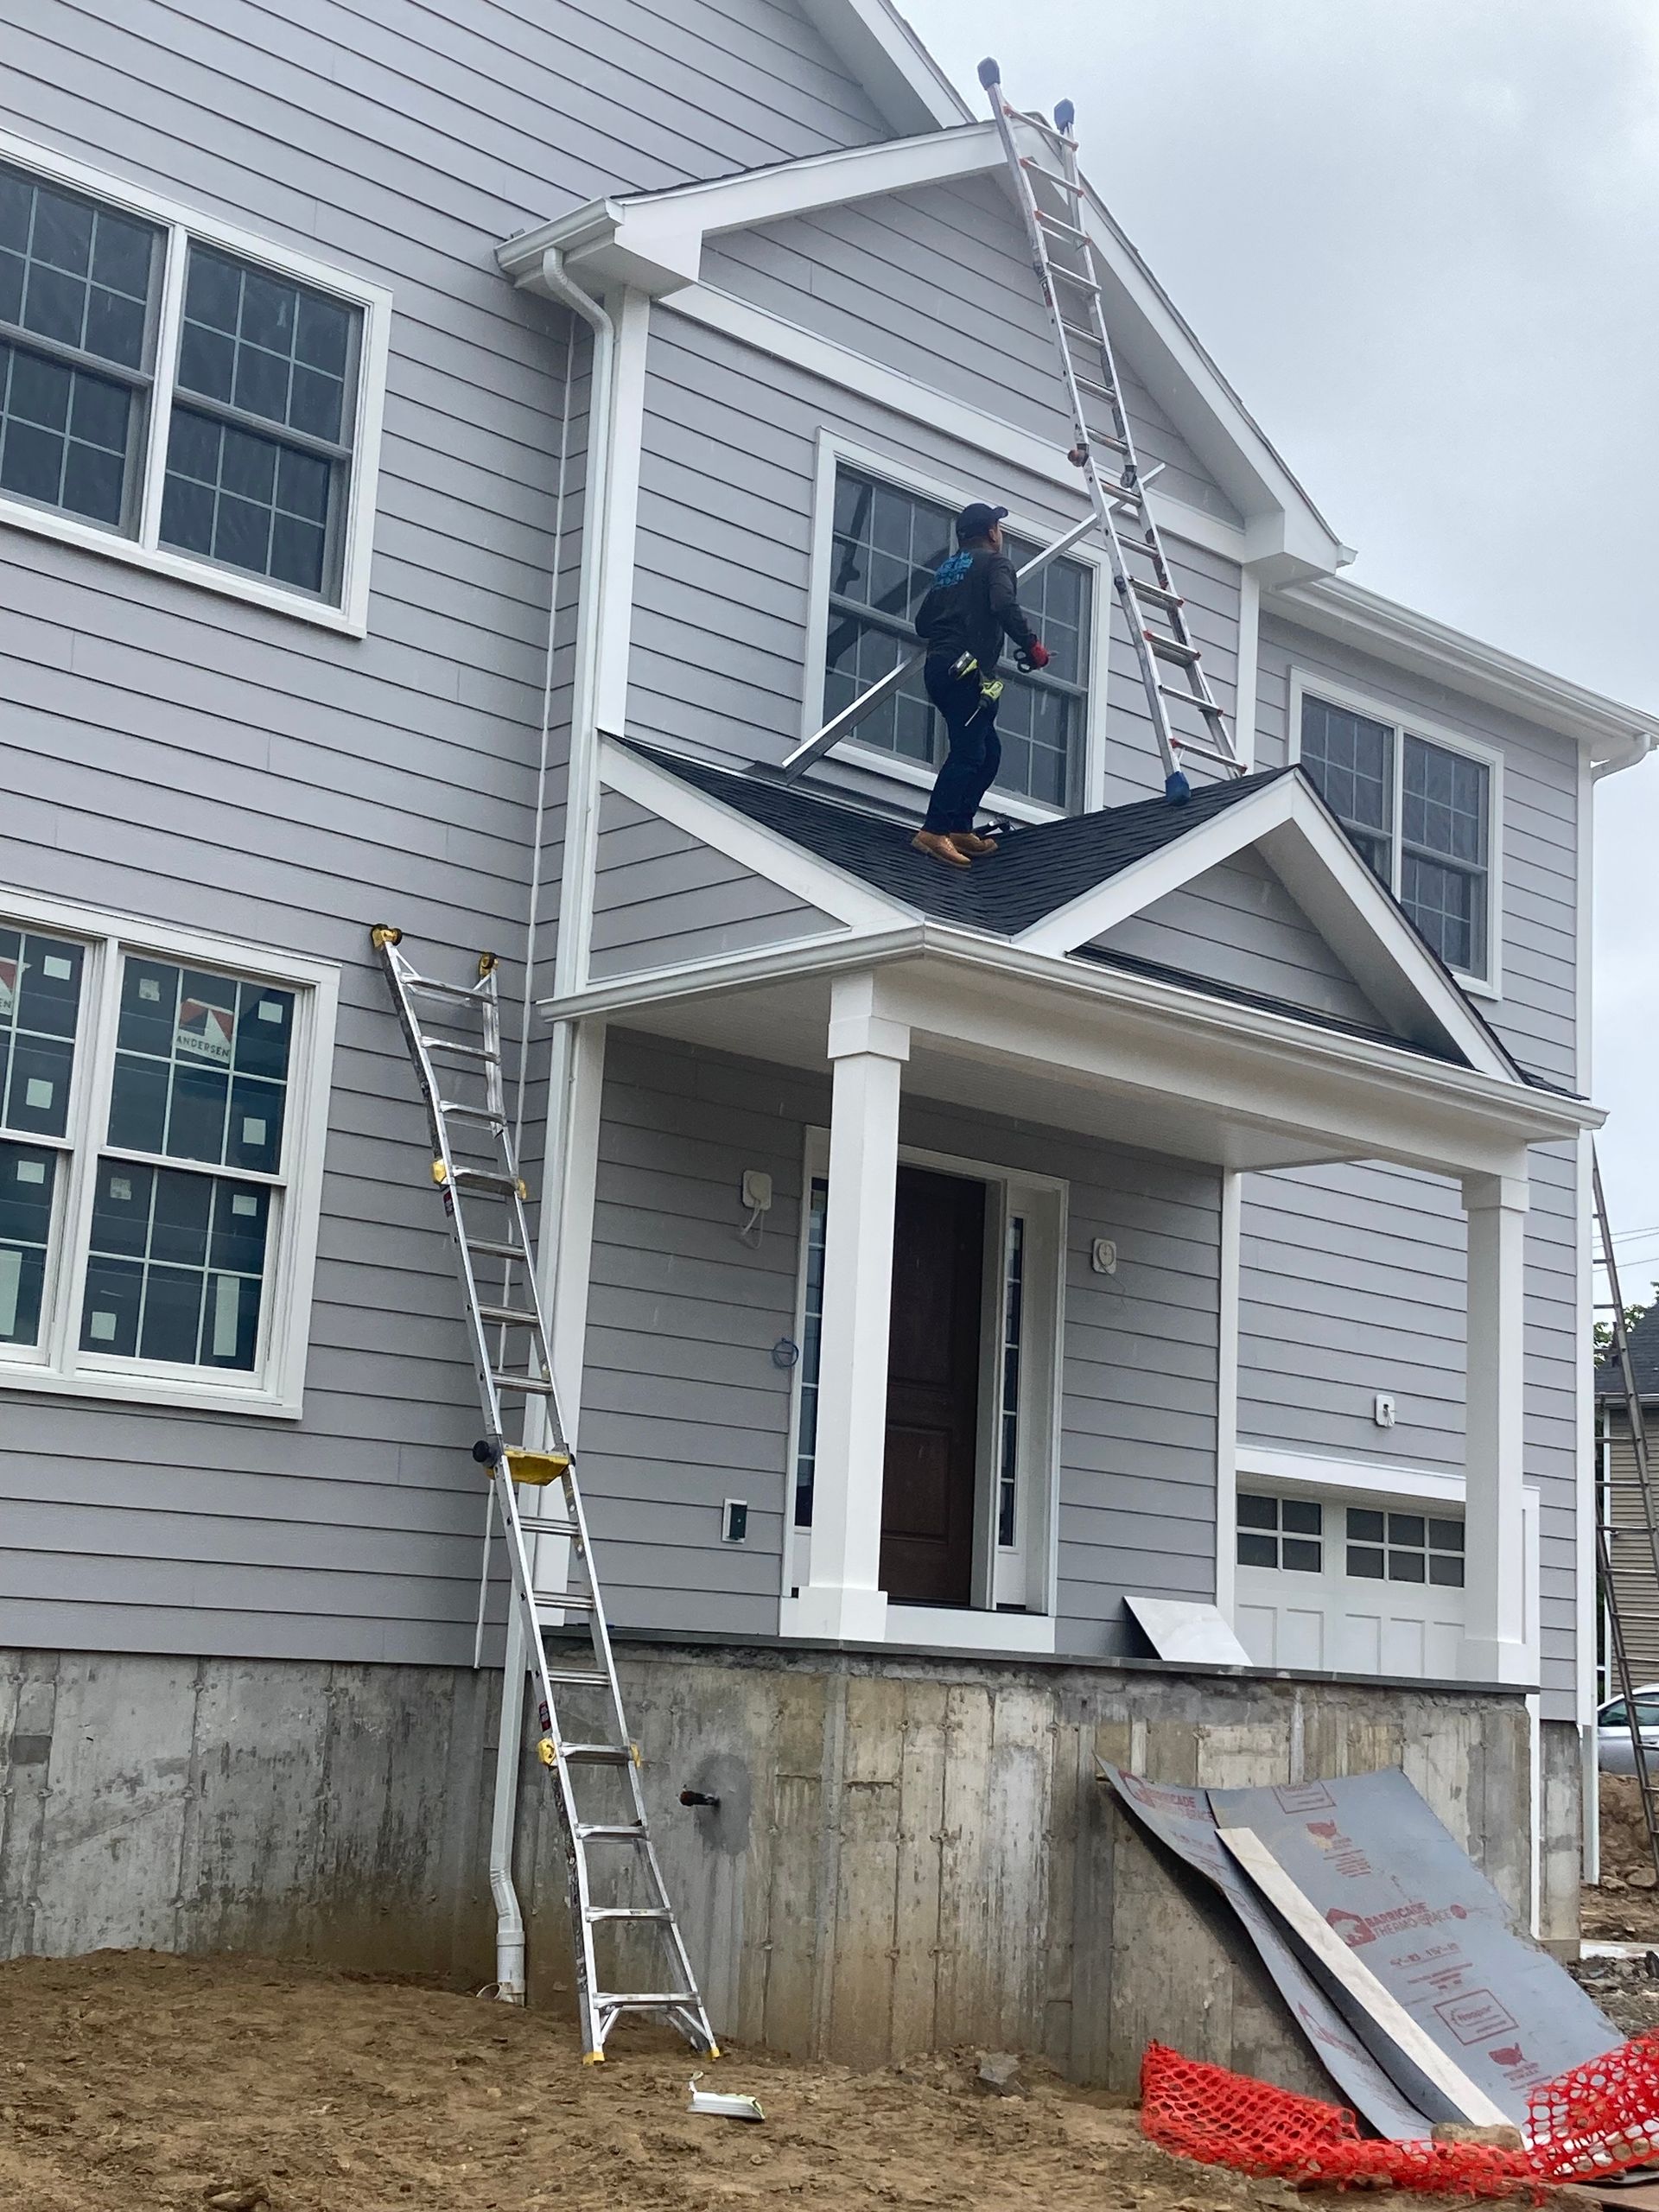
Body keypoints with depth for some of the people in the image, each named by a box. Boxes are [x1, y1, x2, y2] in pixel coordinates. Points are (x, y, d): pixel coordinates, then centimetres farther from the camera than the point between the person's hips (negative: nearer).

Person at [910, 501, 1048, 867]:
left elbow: (923, 624, 24)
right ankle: (934, 832, -23)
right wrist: (1032, 645, -9)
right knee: (968, 753, -13)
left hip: (937, 668, 8)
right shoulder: (995, 562, 2)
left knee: (989, 752, 14)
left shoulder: (946, 569, 24)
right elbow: (1005, 606, -18)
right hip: (967, 671, -8)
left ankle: (961, 830, 8)